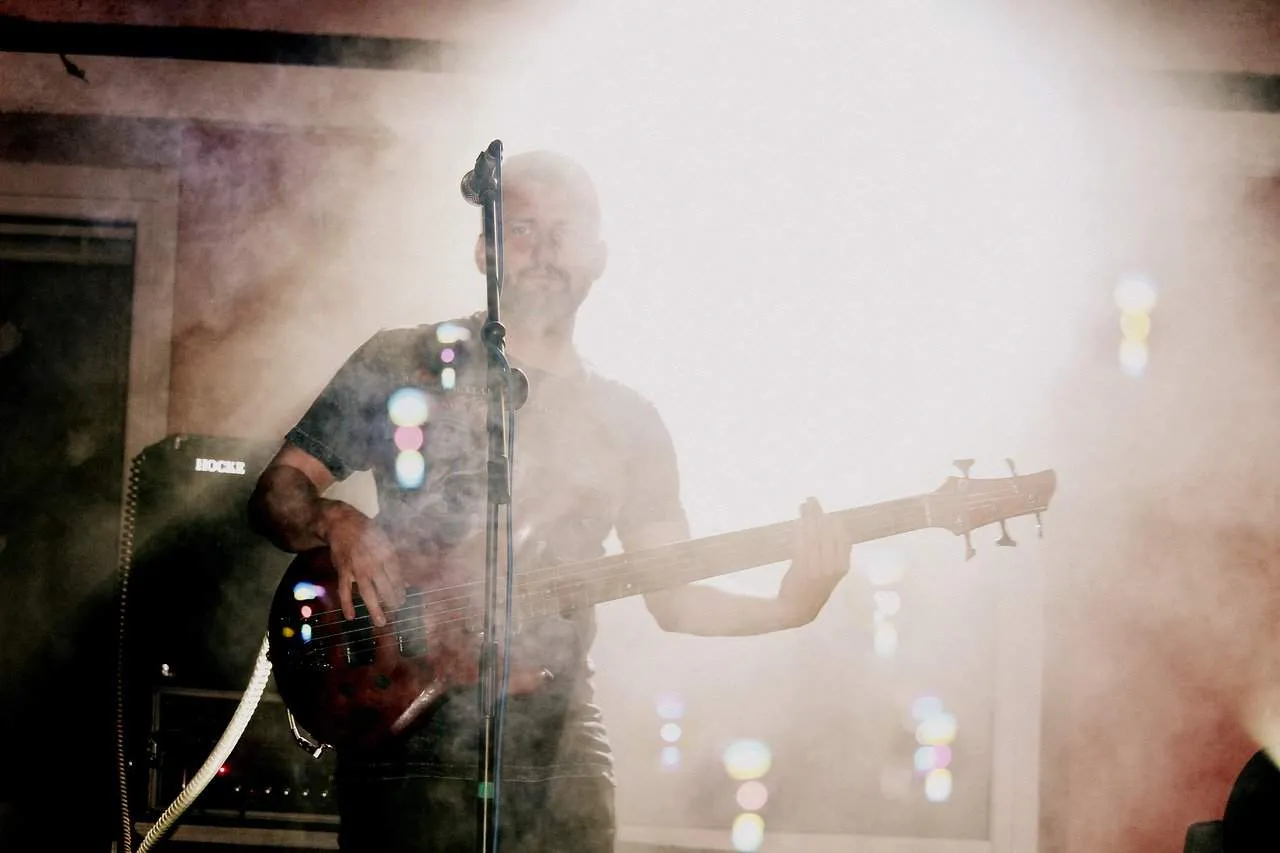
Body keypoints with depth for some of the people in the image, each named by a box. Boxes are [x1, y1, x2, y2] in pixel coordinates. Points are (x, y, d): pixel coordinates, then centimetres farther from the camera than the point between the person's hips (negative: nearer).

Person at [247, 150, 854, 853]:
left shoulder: (627, 421, 14)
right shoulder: (401, 365, 5)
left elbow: (673, 598, 9)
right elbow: (274, 494, 6)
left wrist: (786, 610, -9)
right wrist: (337, 524, -16)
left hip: (560, 752, 3)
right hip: (409, 741, -3)